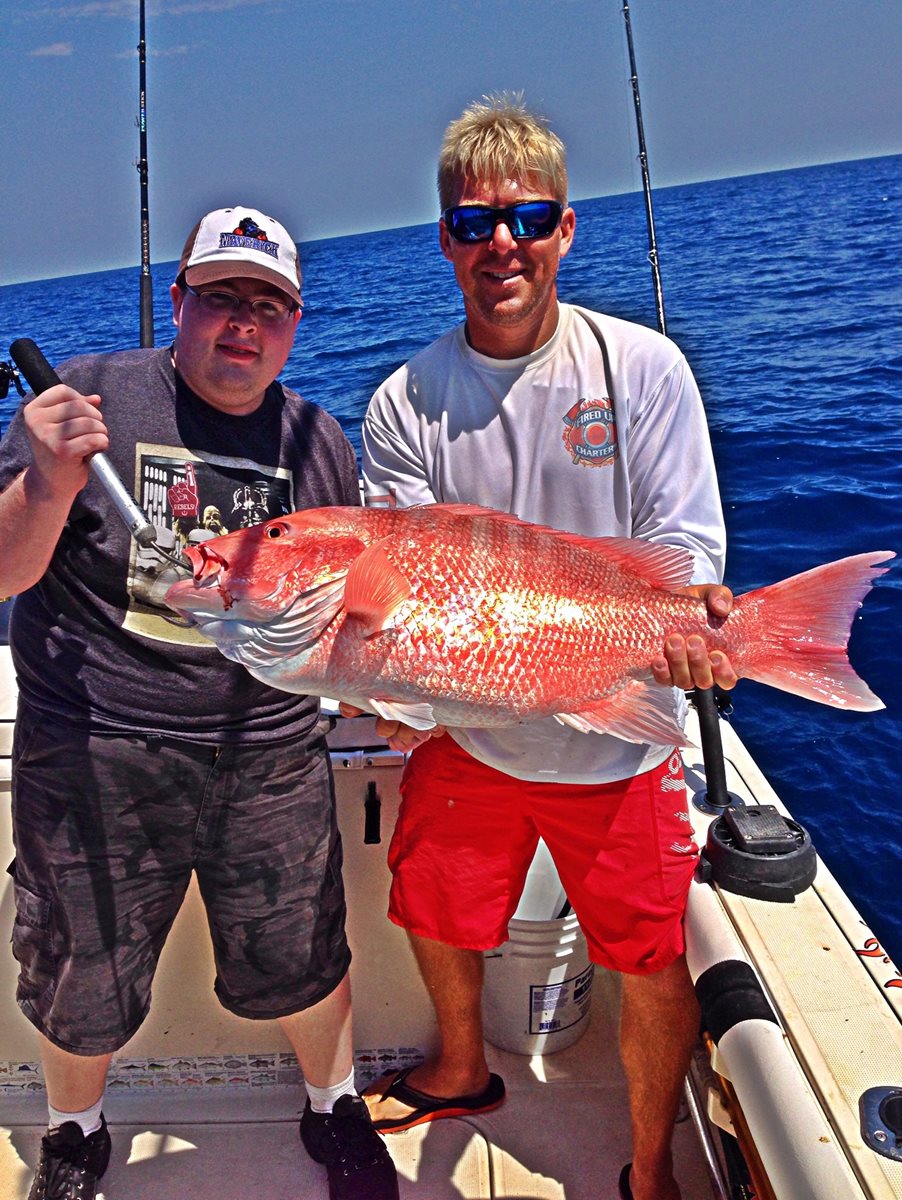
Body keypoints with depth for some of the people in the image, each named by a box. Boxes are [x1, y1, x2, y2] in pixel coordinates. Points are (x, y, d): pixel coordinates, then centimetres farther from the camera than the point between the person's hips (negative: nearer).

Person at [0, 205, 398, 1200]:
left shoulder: (319, 441, 5)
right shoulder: (92, 397, -5)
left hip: (272, 758, 2)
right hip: (92, 755, -1)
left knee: (304, 962, 15)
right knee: (80, 979, 17)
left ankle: (335, 1109, 48)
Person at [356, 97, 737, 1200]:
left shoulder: (641, 366, -5)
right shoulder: (404, 403, -3)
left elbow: (687, 544, -6)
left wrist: (680, 621, -27)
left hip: (619, 743, -1)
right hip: (466, 735, 3)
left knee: (655, 973, 8)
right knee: (435, 921, 20)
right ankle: (461, 1072, 55)